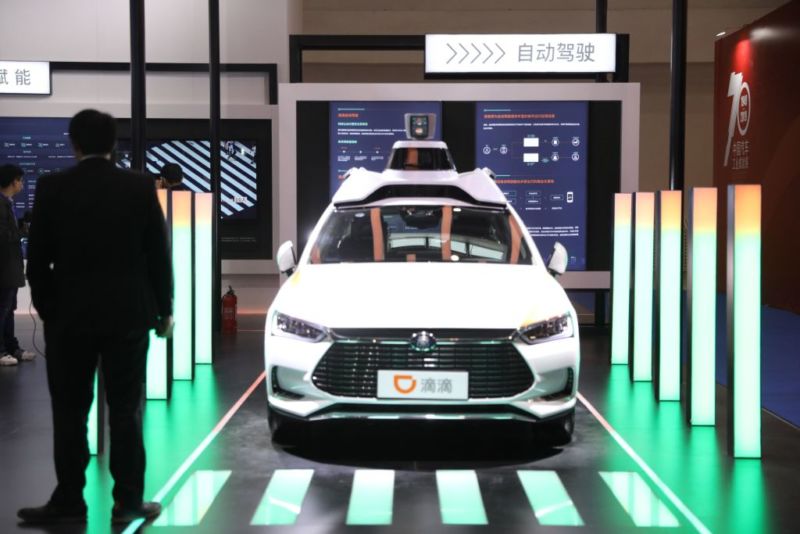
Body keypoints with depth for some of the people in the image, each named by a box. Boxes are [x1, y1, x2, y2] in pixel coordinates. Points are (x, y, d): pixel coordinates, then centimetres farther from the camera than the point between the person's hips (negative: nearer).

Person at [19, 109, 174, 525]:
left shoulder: (51, 188, -4)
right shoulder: (140, 187, -3)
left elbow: (37, 257, 0)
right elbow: (158, 253, 0)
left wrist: (46, 308, 12)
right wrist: (164, 309, 9)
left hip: (69, 315, 0)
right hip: (128, 314, 0)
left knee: (69, 413, 8)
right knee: (125, 411, 5)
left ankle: (68, 501, 11)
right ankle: (128, 502, 7)